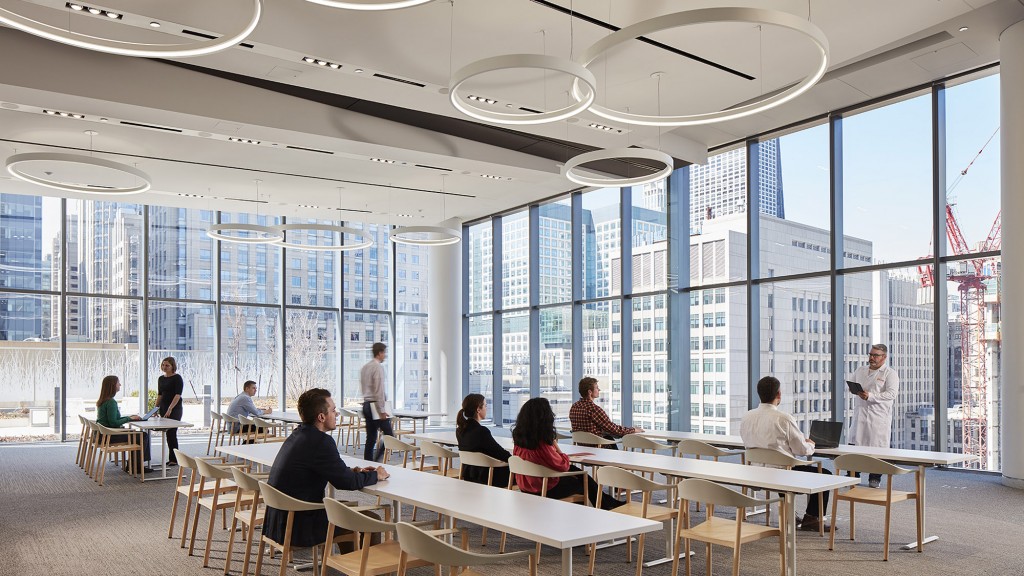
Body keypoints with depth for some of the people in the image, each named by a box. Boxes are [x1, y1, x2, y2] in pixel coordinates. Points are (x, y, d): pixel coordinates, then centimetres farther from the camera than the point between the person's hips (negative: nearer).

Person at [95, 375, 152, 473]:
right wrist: (130, 418, -12)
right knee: (143, 436, -9)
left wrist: (129, 417, 11)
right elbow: (113, 422, -23)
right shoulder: (111, 402, -20)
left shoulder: (102, 400, 12)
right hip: (109, 436, -10)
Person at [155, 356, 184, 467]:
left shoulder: (177, 378, -10)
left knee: (171, 433, -9)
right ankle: (172, 458, 16)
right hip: (164, 408, 7)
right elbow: (159, 395, 20)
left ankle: (174, 459, -3)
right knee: (167, 434, 9)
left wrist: (170, 408, -24)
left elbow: (178, 395, -17)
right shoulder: (161, 379, 12)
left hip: (175, 409, -7)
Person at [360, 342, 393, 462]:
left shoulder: (365, 367, 15)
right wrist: (382, 411, -17)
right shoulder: (378, 367, -12)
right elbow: (379, 390, -17)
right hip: (376, 405, -9)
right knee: (390, 436, -6)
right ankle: (376, 461, -14)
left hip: (366, 404, 9)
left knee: (370, 438, 10)